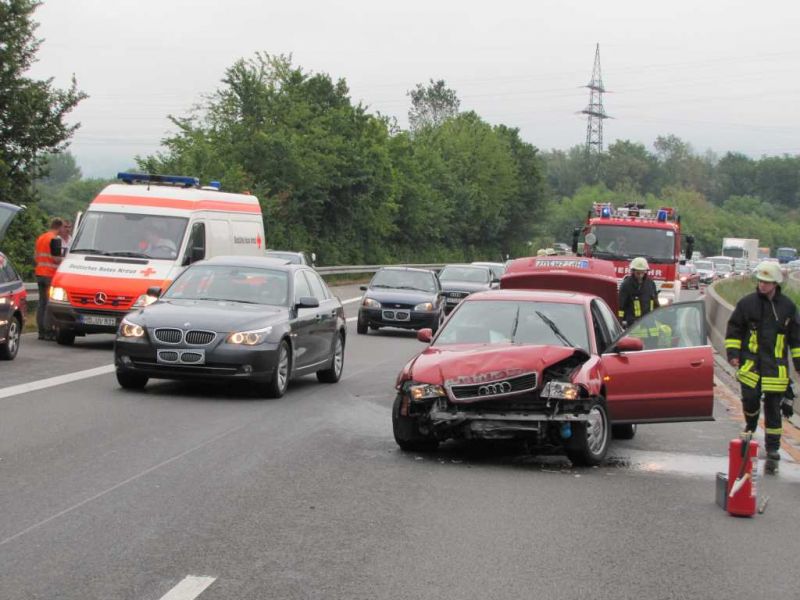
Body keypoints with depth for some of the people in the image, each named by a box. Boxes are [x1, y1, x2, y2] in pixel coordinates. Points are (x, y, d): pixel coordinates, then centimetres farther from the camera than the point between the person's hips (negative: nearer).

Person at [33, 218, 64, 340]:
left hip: (39, 273, 8)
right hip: (50, 274, -8)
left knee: (42, 302, 10)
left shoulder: (40, 238, 15)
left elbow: (35, 256, 18)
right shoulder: (55, 239, -12)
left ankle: (41, 330, 10)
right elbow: (57, 258, -17)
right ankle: (48, 331, -9)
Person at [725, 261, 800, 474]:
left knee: (773, 410, 2)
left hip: (775, 367, 0)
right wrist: (732, 353, -2)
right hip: (751, 363, 0)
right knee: (750, 398, -15)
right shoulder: (747, 303, 2)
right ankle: (750, 425, 20)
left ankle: (772, 454, 7)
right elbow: (733, 329, 8)